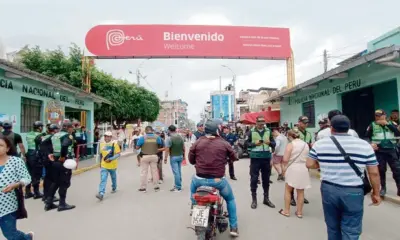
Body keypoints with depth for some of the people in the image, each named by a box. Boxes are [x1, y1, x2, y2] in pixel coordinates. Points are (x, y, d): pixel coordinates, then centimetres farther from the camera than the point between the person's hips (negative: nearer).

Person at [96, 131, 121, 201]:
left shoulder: (114, 144, -12)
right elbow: (100, 154, 15)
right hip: (104, 165, 2)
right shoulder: (102, 144, 0)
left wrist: (110, 159, -25)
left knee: (113, 177, 20)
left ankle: (114, 188, 44)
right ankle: (101, 194, -16)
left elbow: (118, 154, -15)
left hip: (112, 165, -2)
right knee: (103, 179, -11)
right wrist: (101, 161, 17)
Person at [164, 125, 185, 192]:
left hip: (173, 157, -6)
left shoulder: (169, 139, -14)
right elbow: (183, 147, 8)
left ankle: (178, 187, 2)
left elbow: (167, 149, -17)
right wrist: (183, 155, 19)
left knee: (176, 172, -2)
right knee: (179, 171, 15)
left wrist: (165, 158, -11)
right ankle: (178, 185, 26)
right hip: (180, 156, 6)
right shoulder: (181, 137, 3)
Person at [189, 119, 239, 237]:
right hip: (218, 180, -1)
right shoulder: (224, 143, -4)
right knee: (230, 199, 27)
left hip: (200, 179, 2)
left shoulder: (198, 142, -1)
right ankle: (233, 227, 25)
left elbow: (191, 160, 8)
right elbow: (234, 158, 10)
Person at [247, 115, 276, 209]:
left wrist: (269, 143, -14)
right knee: (254, 178, 2)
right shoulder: (251, 132, -1)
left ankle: (266, 198, 26)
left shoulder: (268, 131, 7)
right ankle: (254, 199, 14)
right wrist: (254, 143, -17)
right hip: (255, 158, -3)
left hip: (266, 157, 3)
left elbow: (274, 144, 8)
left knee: (266, 179, 12)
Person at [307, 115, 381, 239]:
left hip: (328, 190, 2)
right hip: (353, 192, -1)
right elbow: (374, 173, 0)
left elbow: (309, 164, 2)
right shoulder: (364, 145, -2)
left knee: (333, 227, 19)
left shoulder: (320, 144, -2)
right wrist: (376, 193, 12)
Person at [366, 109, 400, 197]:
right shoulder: (372, 125, 0)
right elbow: (366, 136, 5)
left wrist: (387, 124, -13)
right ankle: (383, 188, 22)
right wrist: (371, 144, -12)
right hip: (379, 151, -1)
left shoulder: (391, 123, 5)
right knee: (381, 170, 8)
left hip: (391, 150, 1)